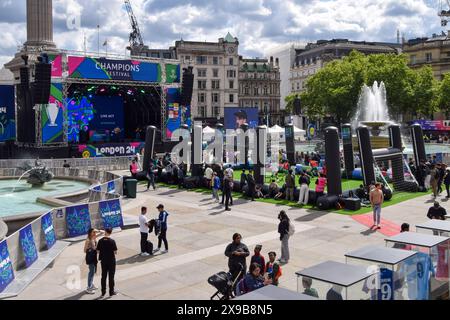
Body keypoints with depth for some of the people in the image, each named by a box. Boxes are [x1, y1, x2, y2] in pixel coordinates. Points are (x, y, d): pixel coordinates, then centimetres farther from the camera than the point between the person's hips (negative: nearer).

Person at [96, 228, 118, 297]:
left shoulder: (100, 241, -6)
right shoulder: (112, 241, -15)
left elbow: (98, 251, -1)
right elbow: (115, 252, -14)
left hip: (103, 260, 3)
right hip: (111, 261, -3)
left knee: (103, 276, 13)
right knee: (111, 276, 8)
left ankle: (103, 292, 18)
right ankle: (111, 292, 15)